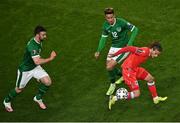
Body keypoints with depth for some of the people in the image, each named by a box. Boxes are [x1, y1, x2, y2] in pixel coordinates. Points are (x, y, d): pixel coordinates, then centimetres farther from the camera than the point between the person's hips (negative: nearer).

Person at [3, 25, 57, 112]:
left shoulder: (38, 41, -7)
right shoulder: (32, 46, -36)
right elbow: (37, 62, -44)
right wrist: (50, 58, -40)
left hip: (35, 67, 7)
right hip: (25, 70, -7)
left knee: (48, 82, -8)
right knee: (19, 89, 12)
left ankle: (38, 98, 19)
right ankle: (7, 101, 42)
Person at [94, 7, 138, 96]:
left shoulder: (121, 22, -24)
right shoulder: (106, 25, -6)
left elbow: (135, 29, -19)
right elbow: (104, 37, 8)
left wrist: (129, 44, -24)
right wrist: (99, 51, 3)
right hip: (114, 47, 6)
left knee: (109, 67, -13)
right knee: (108, 66, 6)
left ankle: (112, 84, 15)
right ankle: (122, 75, 35)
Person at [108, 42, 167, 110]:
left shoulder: (148, 54, 5)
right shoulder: (144, 51, -25)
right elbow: (129, 48, -28)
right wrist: (115, 54, -23)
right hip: (128, 70, -10)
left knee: (150, 79, 18)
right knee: (136, 94, -10)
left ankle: (155, 98, 34)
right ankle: (114, 98, -3)